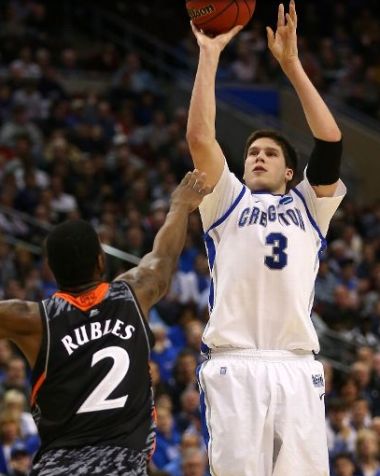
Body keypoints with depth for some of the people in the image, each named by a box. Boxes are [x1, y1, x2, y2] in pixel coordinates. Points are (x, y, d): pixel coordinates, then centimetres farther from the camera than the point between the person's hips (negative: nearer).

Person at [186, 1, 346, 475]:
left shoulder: (308, 205, 21)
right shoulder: (227, 203, 20)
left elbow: (329, 140, 8)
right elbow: (200, 138, 7)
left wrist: (291, 63, 7)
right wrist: (209, 55, 7)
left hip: (296, 368, 1)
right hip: (234, 365, -1)